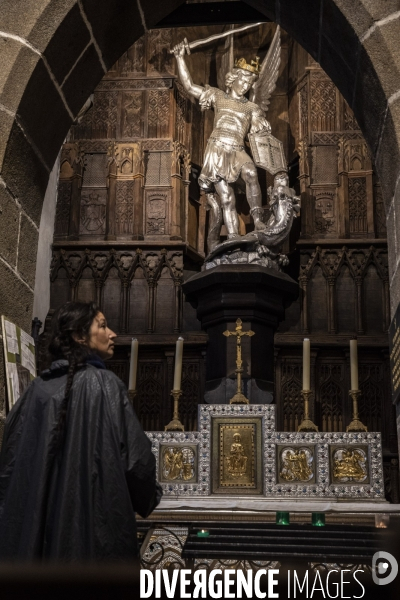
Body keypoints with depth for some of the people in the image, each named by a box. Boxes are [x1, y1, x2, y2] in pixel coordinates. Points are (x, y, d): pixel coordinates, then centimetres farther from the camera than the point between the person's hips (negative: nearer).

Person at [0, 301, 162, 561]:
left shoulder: (38, 388, 4)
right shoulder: (105, 384, -10)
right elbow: (136, 454, -12)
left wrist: (23, 509, 22)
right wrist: (148, 498, 8)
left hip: (38, 521, 5)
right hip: (97, 522, -5)